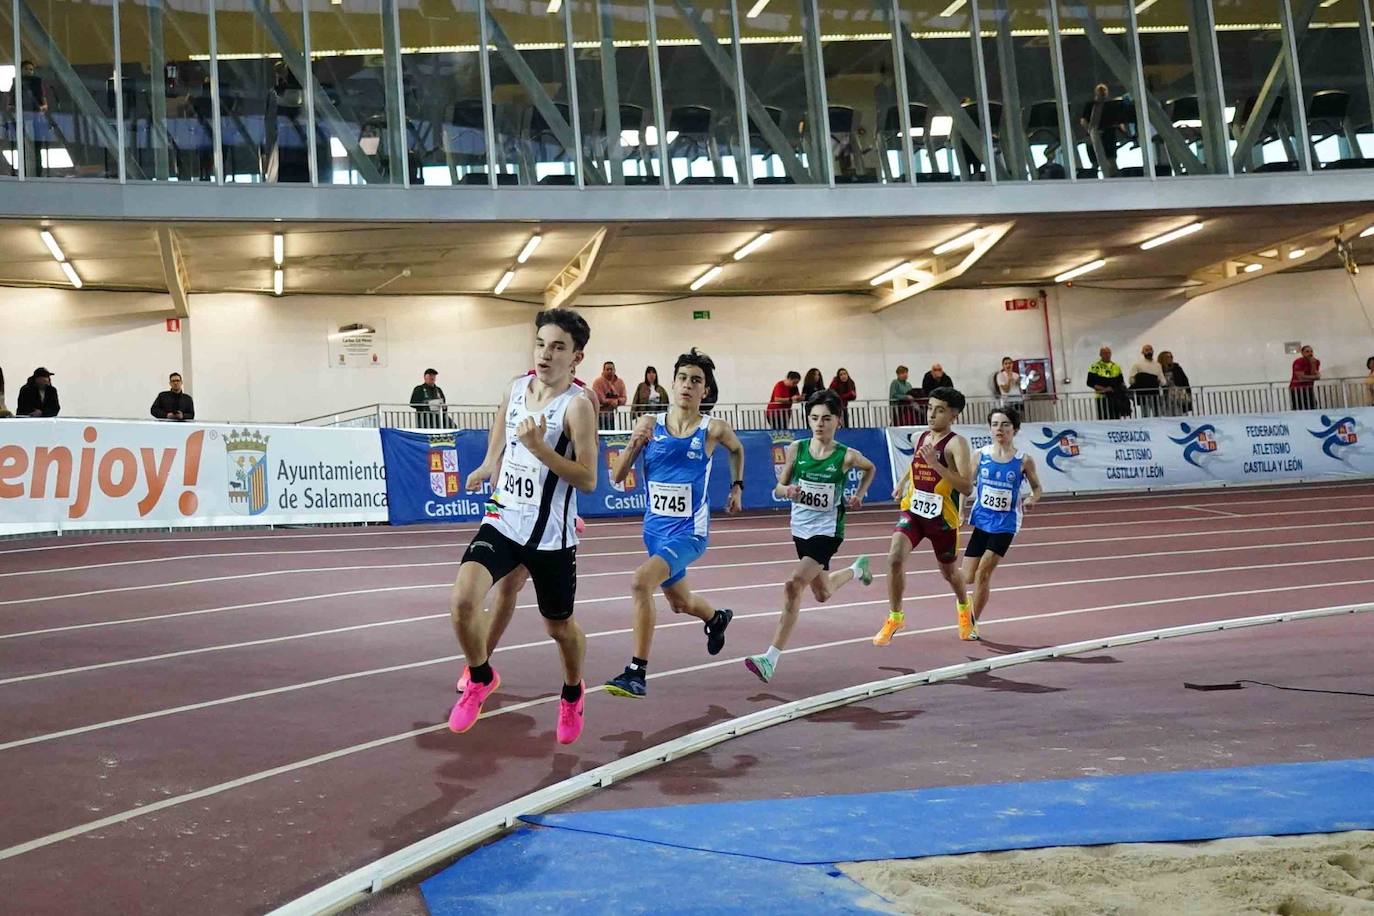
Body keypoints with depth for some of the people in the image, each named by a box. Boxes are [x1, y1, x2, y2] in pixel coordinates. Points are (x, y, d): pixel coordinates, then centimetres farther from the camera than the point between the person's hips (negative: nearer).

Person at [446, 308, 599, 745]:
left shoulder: (577, 405, -15)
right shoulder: (516, 388, 3)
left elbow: (588, 480, -20)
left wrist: (539, 448, -28)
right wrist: (487, 470, 31)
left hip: (551, 536, -4)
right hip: (502, 522, 4)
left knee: (560, 627, 12)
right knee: (464, 598, -19)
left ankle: (573, 694, 44)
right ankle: (480, 678, 9)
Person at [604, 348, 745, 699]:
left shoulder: (714, 429, -7)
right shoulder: (650, 424, -2)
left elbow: (736, 448, 18)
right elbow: (617, 477, -3)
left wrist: (737, 486, 16)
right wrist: (634, 445, -17)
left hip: (689, 531, -5)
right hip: (655, 527, 5)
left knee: (641, 581, -29)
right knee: (680, 602, 23)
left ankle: (637, 672, -21)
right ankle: (717, 619, 59)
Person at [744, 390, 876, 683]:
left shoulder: (846, 456, -11)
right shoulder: (796, 449, -6)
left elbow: (871, 468, 12)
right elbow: (778, 489, 0)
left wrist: (859, 494, -3)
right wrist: (787, 491, -22)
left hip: (828, 530, -5)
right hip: (801, 529, 5)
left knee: (794, 586, -23)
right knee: (822, 594, 23)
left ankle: (770, 659, -17)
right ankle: (856, 569, 57)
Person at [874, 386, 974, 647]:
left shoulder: (956, 443, -16)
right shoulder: (919, 439, 4)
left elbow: (967, 488, -26)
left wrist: (935, 464, -30)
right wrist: (902, 482, 14)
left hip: (943, 518, -4)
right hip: (913, 511, 4)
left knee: (949, 572, 17)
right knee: (895, 558, -20)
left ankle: (963, 606, 52)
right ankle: (895, 617, -3)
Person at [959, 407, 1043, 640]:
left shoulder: (1023, 461, -5)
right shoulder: (980, 454, -1)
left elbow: (1037, 488, 7)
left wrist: (1031, 500, -14)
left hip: (1005, 524, -2)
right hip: (981, 520, 2)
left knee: (983, 573, -8)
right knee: (968, 578, 0)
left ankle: (972, 623, 9)